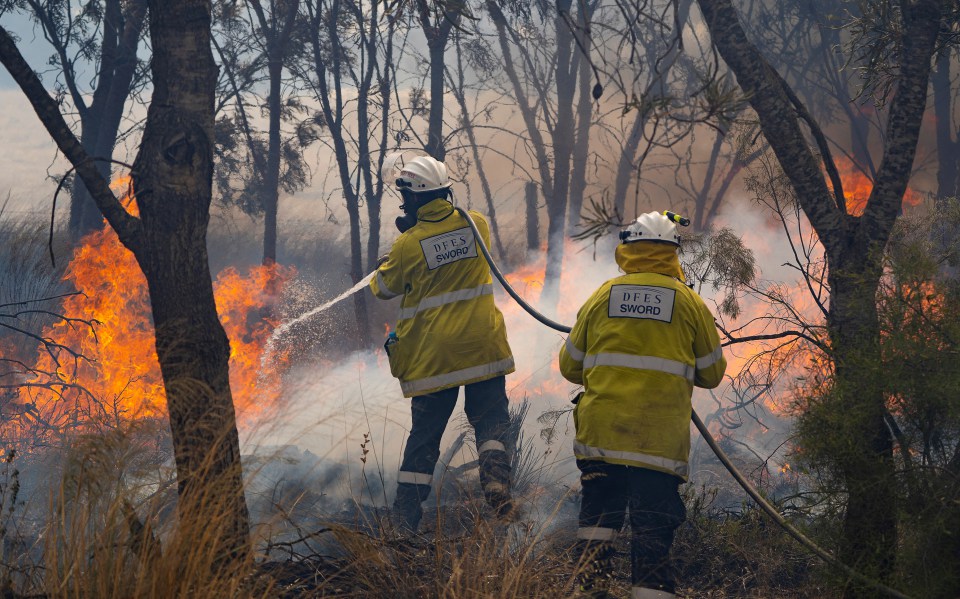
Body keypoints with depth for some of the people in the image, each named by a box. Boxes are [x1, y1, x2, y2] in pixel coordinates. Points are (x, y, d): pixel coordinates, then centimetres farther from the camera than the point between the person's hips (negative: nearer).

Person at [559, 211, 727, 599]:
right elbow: (711, 374, 9)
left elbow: (570, 366, 13)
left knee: (598, 513, 10)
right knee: (653, 527, 1)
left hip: (601, 432, 2)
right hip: (660, 436, -1)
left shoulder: (602, 297, 6)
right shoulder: (689, 302, 2)